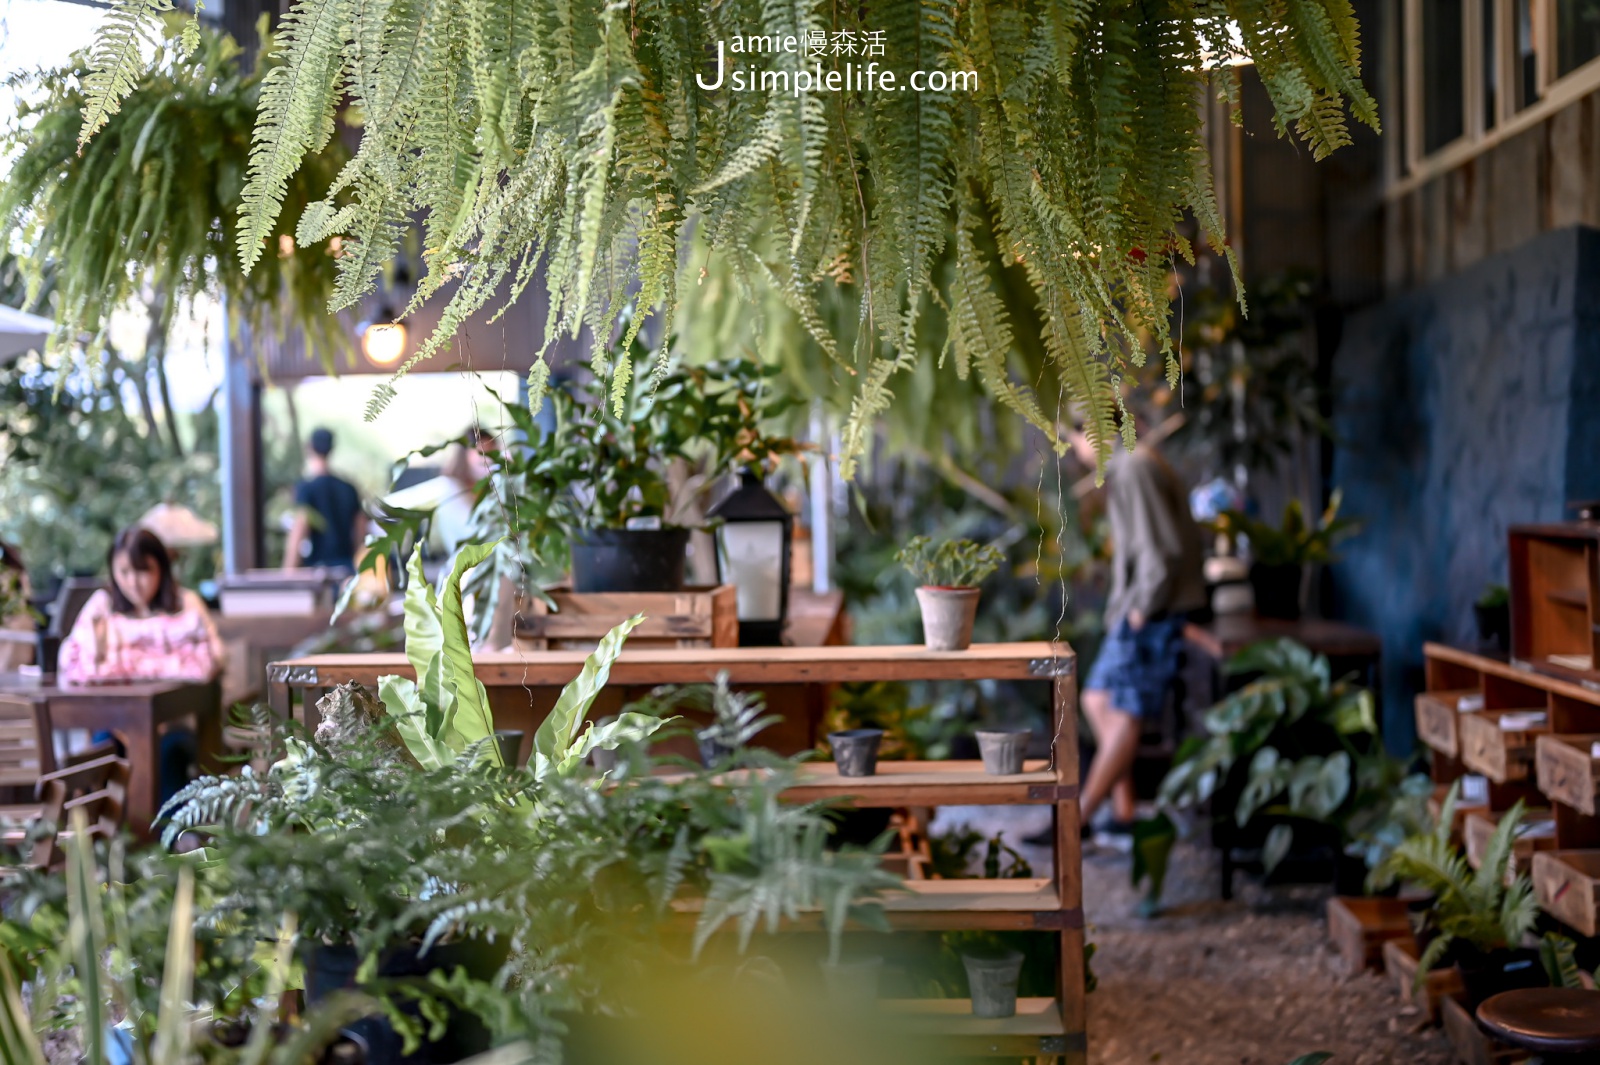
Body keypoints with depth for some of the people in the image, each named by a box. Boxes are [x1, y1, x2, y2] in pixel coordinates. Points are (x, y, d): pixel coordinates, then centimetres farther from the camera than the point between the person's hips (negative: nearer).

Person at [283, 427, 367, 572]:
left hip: (319, 565, -5)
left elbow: (298, 534, -12)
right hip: (347, 564, 5)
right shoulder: (349, 488, 11)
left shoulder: (305, 488, -6)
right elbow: (361, 534, 13)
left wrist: (288, 573, -11)